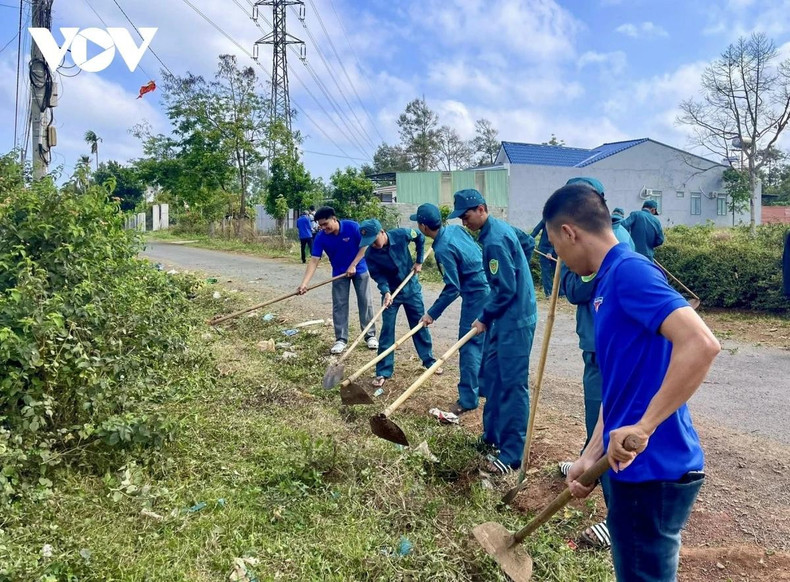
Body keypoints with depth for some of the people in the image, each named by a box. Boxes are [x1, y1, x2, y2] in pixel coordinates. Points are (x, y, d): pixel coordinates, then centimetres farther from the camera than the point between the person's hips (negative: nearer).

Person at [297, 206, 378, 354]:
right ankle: (341, 339, 9)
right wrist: (304, 283, -31)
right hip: (339, 273, 2)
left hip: (359, 269, -2)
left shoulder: (352, 227, -24)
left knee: (365, 302, 4)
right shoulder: (320, 238, -18)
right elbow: (314, 261, -21)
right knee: (339, 305, 0)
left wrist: (353, 265, -21)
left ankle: (370, 335, 15)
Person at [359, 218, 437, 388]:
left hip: (411, 288, 1)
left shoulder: (402, 235, -21)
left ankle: (429, 360, 30)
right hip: (391, 292, -1)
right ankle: (383, 372, 5)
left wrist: (419, 261, -2)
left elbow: (420, 237, -2)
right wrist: (386, 292, -36)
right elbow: (378, 276, -18)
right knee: (386, 331, -3)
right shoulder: (370, 255, -21)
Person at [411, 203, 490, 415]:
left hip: (476, 295, -10)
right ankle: (483, 387, 29)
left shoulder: (443, 249, -21)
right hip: (487, 288, 10)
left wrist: (432, 314, -12)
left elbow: (452, 289, -20)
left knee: (469, 344, -5)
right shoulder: (456, 228, 4)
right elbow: (477, 251, 16)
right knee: (483, 342, 17)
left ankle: (468, 399, 0)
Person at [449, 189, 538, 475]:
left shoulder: (495, 241, -21)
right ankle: (492, 434, 31)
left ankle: (512, 454, 2)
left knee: (512, 384, -5)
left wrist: (484, 318, -8)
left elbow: (506, 289, -22)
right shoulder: (498, 228, 10)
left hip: (514, 321, -11)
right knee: (492, 374, 17)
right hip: (504, 318, 11)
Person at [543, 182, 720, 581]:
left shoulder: (630, 270, -18)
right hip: (629, 465, 9)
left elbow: (701, 345, -30)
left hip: (653, 469, -9)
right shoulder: (607, 282, 11)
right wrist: (592, 455, 11)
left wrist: (643, 427, -27)